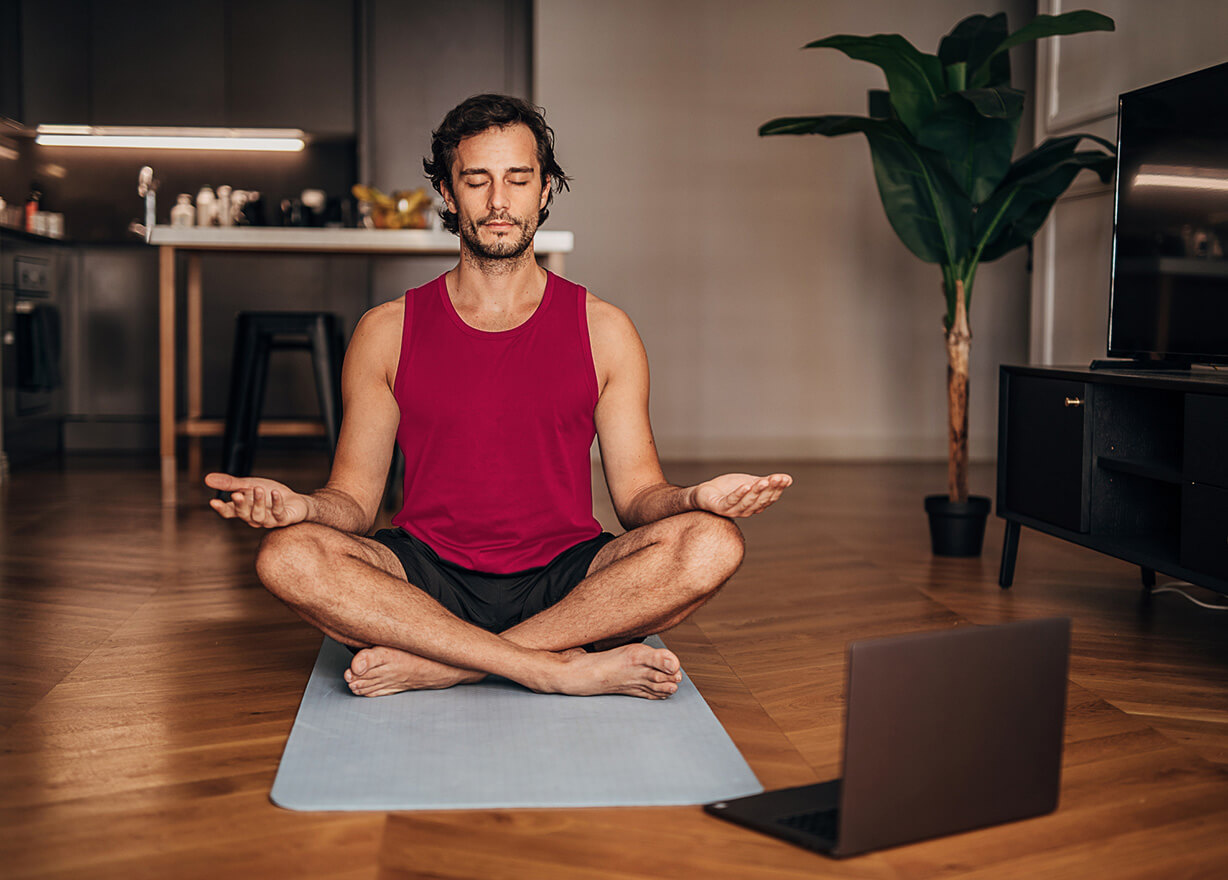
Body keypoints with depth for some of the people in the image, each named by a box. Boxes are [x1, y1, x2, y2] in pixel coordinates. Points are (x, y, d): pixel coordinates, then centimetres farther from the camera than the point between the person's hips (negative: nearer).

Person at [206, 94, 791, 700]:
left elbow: (637, 495, 5)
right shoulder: (387, 332, 7)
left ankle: (429, 665, -24)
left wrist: (695, 498, -19)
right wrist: (300, 507, -19)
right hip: (430, 578, 0)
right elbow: (355, 500, 5)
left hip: (563, 581, 1)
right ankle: (562, 667, -27)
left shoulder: (603, 331, 7)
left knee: (711, 543, -28)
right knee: (287, 556, -28)